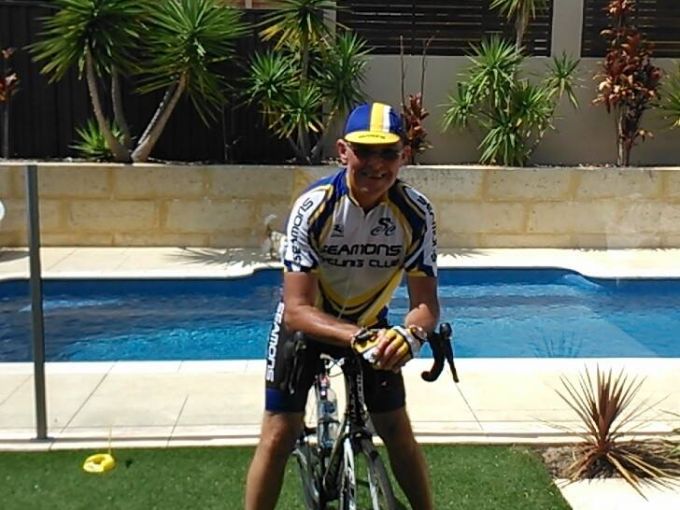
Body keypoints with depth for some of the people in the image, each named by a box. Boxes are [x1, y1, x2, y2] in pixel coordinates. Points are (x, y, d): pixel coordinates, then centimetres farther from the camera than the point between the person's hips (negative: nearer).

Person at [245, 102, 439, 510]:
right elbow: (297, 310, -32)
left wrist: (411, 333, -43)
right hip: (306, 323, -2)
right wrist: (359, 338, -48)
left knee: (397, 430, 4)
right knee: (279, 435, -5)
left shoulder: (416, 213, -23)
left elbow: (426, 301, -20)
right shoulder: (314, 207, -30)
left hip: (371, 324, 2)